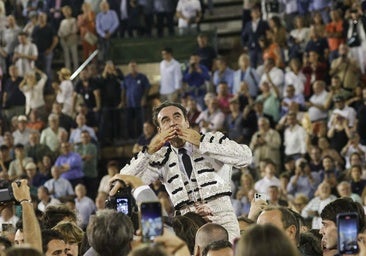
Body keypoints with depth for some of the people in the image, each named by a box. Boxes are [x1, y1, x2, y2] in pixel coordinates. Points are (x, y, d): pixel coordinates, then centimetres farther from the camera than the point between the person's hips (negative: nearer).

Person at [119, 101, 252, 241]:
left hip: (220, 217, -2)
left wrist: (201, 144, -10)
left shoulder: (212, 140, 7)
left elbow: (245, 157, -11)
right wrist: (150, 150, -5)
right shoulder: (162, 159, 12)